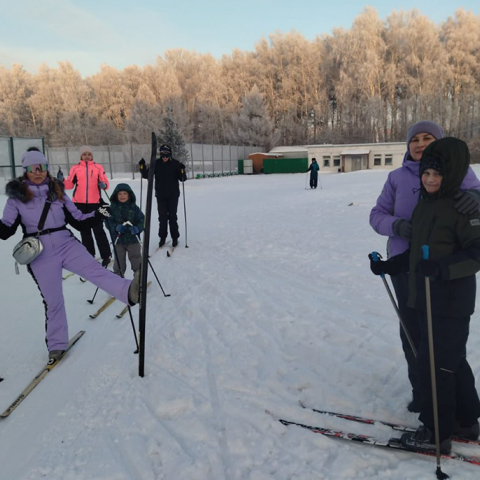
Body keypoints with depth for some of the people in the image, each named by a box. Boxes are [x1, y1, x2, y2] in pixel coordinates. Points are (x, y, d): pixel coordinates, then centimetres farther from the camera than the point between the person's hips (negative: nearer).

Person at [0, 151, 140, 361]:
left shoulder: (57, 192, 7)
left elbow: (78, 221, 10)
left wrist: (98, 215, -6)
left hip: (66, 244, 1)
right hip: (40, 255, -1)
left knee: (94, 269, -24)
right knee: (52, 300, 5)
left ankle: (129, 291, -48)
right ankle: (56, 344, 22)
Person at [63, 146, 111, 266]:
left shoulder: (98, 167, 2)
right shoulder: (75, 168, 5)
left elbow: (105, 182, -1)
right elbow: (69, 185, 5)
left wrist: (104, 185, -23)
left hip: (95, 203, -2)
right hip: (80, 203, 3)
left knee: (98, 229, -2)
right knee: (84, 230, 12)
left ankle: (106, 255, 7)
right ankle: (89, 254, 24)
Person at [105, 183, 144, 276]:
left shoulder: (134, 208, 0)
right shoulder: (113, 208, -2)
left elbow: (141, 220, -2)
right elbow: (108, 221, -6)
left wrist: (137, 228, -21)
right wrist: (116, 227, -24)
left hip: (133, 238, 0)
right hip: (118, 240, 0)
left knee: (136, 259, 6)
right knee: (119, 261, 11)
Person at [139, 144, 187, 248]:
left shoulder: (175, 163, -4)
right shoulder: (156, 164, 1)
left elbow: (183, 179, -7)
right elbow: (147, 175, 4)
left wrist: (182, 171, -26)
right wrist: (142, 167, -12)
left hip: (173, 195, -2)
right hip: (161, 196, 2)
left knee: (172, 217, 1)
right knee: (162, 217, 7)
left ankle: (175, 238, 13)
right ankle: (162, 237, 18)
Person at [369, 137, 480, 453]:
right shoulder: (424, 204, 10)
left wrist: (442, 268, -32)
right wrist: (389, 266, 13)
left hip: (450, 303, -8)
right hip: (426, 299, 8)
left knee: (436, 364, -1)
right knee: (452, 361, 19)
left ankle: (437, 433, 15)